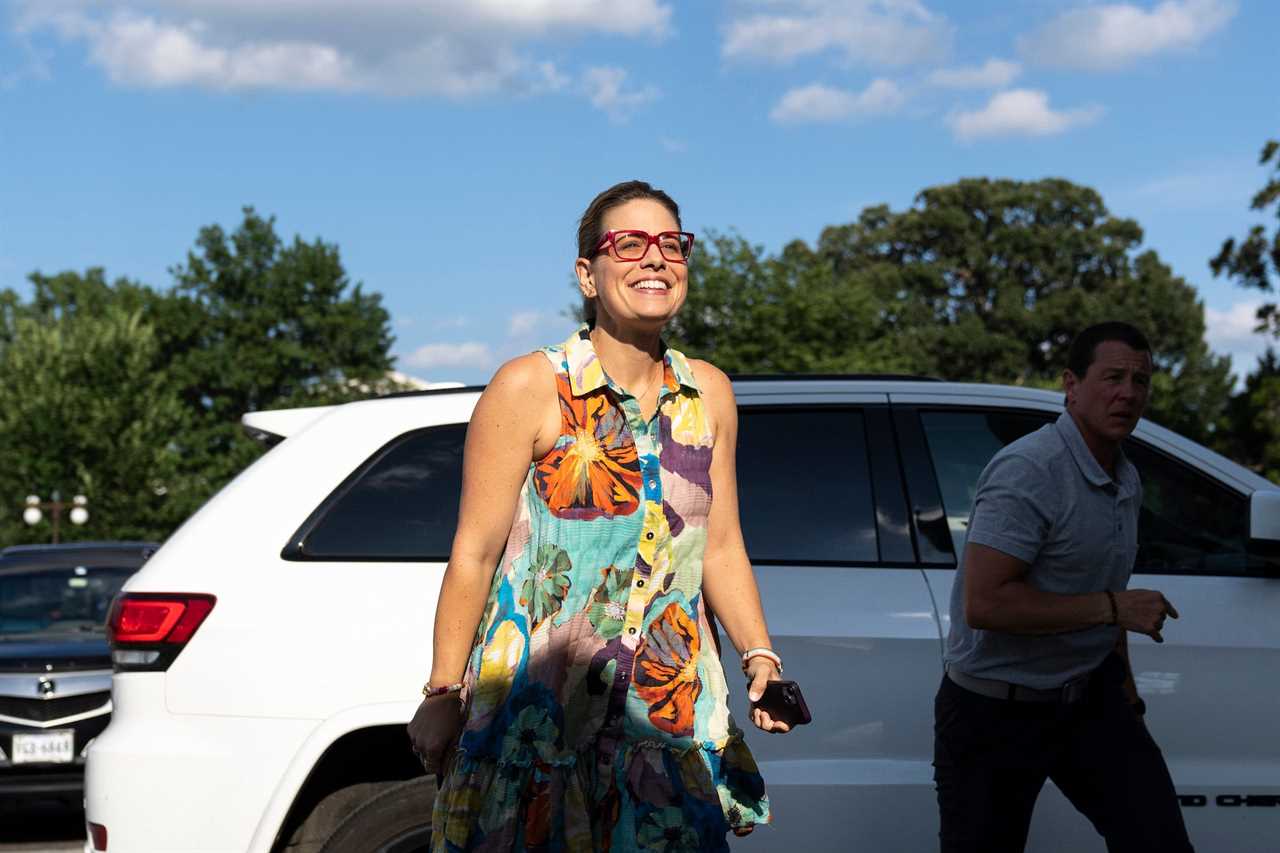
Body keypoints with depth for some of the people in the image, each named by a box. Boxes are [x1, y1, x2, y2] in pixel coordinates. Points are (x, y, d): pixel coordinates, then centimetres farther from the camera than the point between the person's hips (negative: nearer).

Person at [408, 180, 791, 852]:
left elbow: (720, 548, 10)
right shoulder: (529, 388, -8)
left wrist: (759, 656, -5)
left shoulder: (708, 395, 7)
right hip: (536, 713, -4)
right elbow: (475, 554, -7)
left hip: (672, 713, 4)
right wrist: (442, 696, -6)